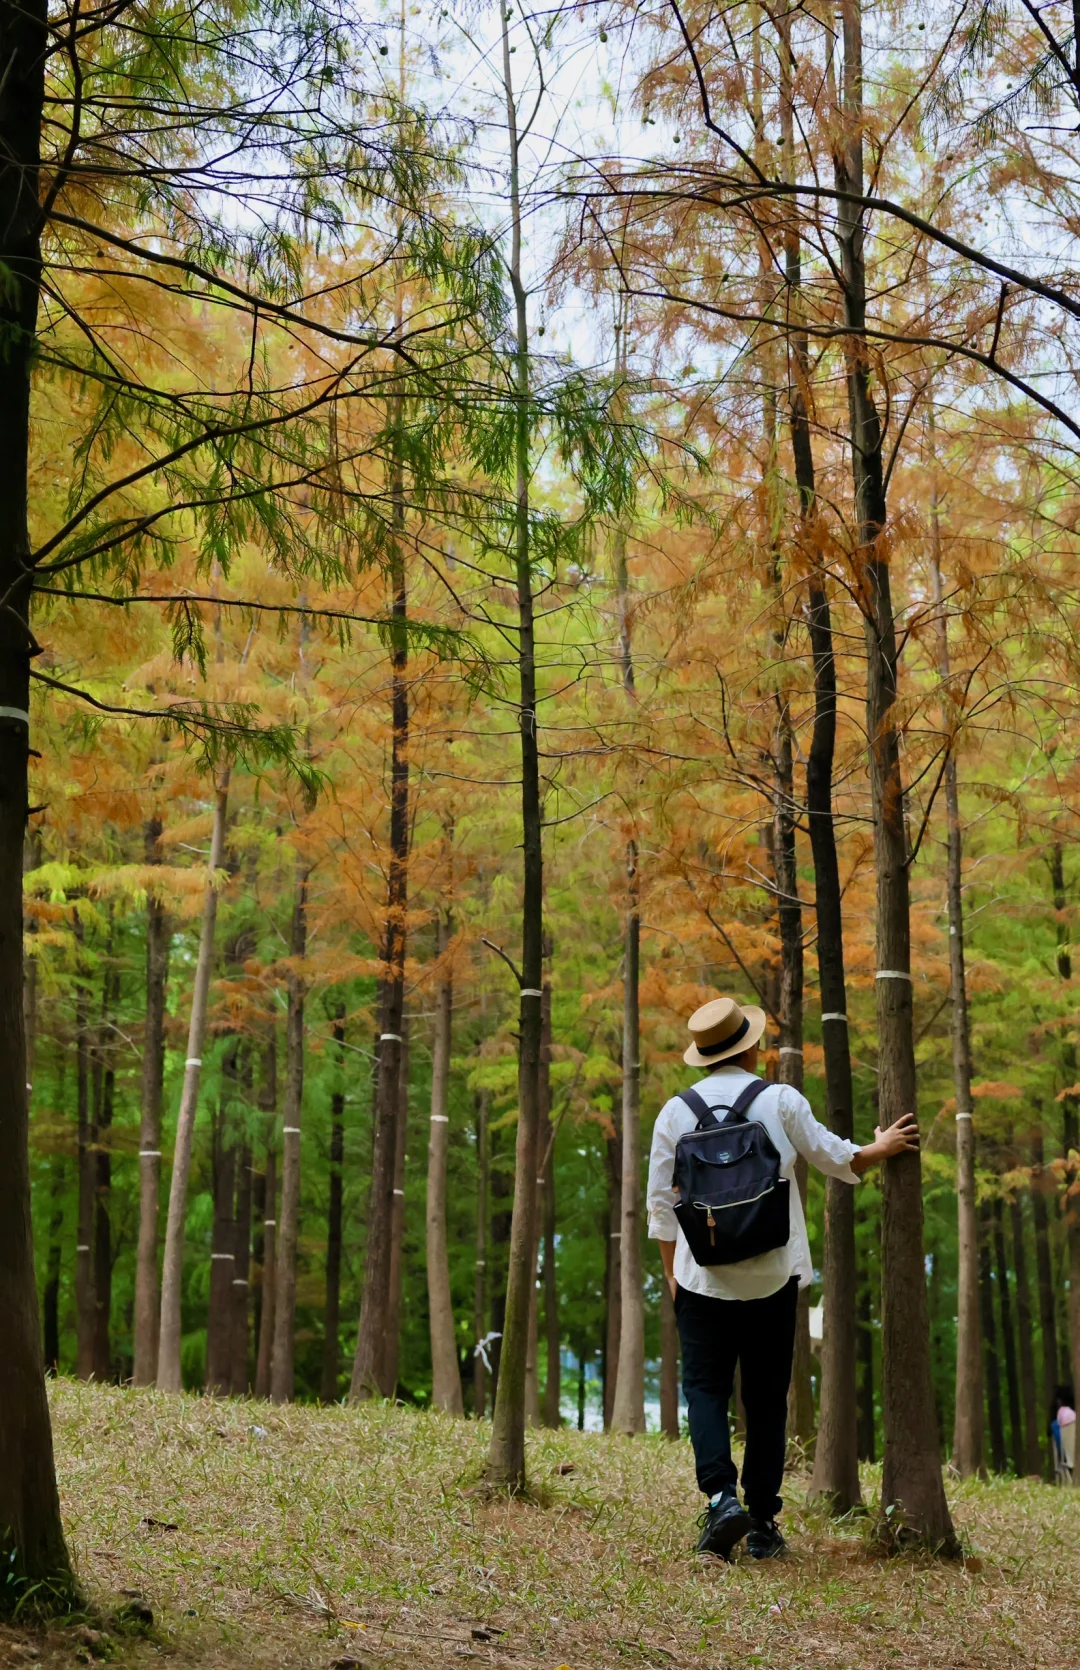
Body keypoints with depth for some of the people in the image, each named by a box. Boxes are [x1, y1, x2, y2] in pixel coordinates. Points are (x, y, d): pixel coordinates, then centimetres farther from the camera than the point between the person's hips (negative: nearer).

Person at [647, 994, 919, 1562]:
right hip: (772, 1276, 0)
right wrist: (882, 1149, 26)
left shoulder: (675, 1112, 1)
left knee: (705, 1388, 6)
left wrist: (671, 1272, 16)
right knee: (766, 1397, 8)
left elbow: (662, 1203, 5)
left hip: (702, 1276, 0)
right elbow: (837, 1158, 8)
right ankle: (763, 1524, 9)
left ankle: (721, 1496, -15)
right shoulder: (781, 1102, -3)